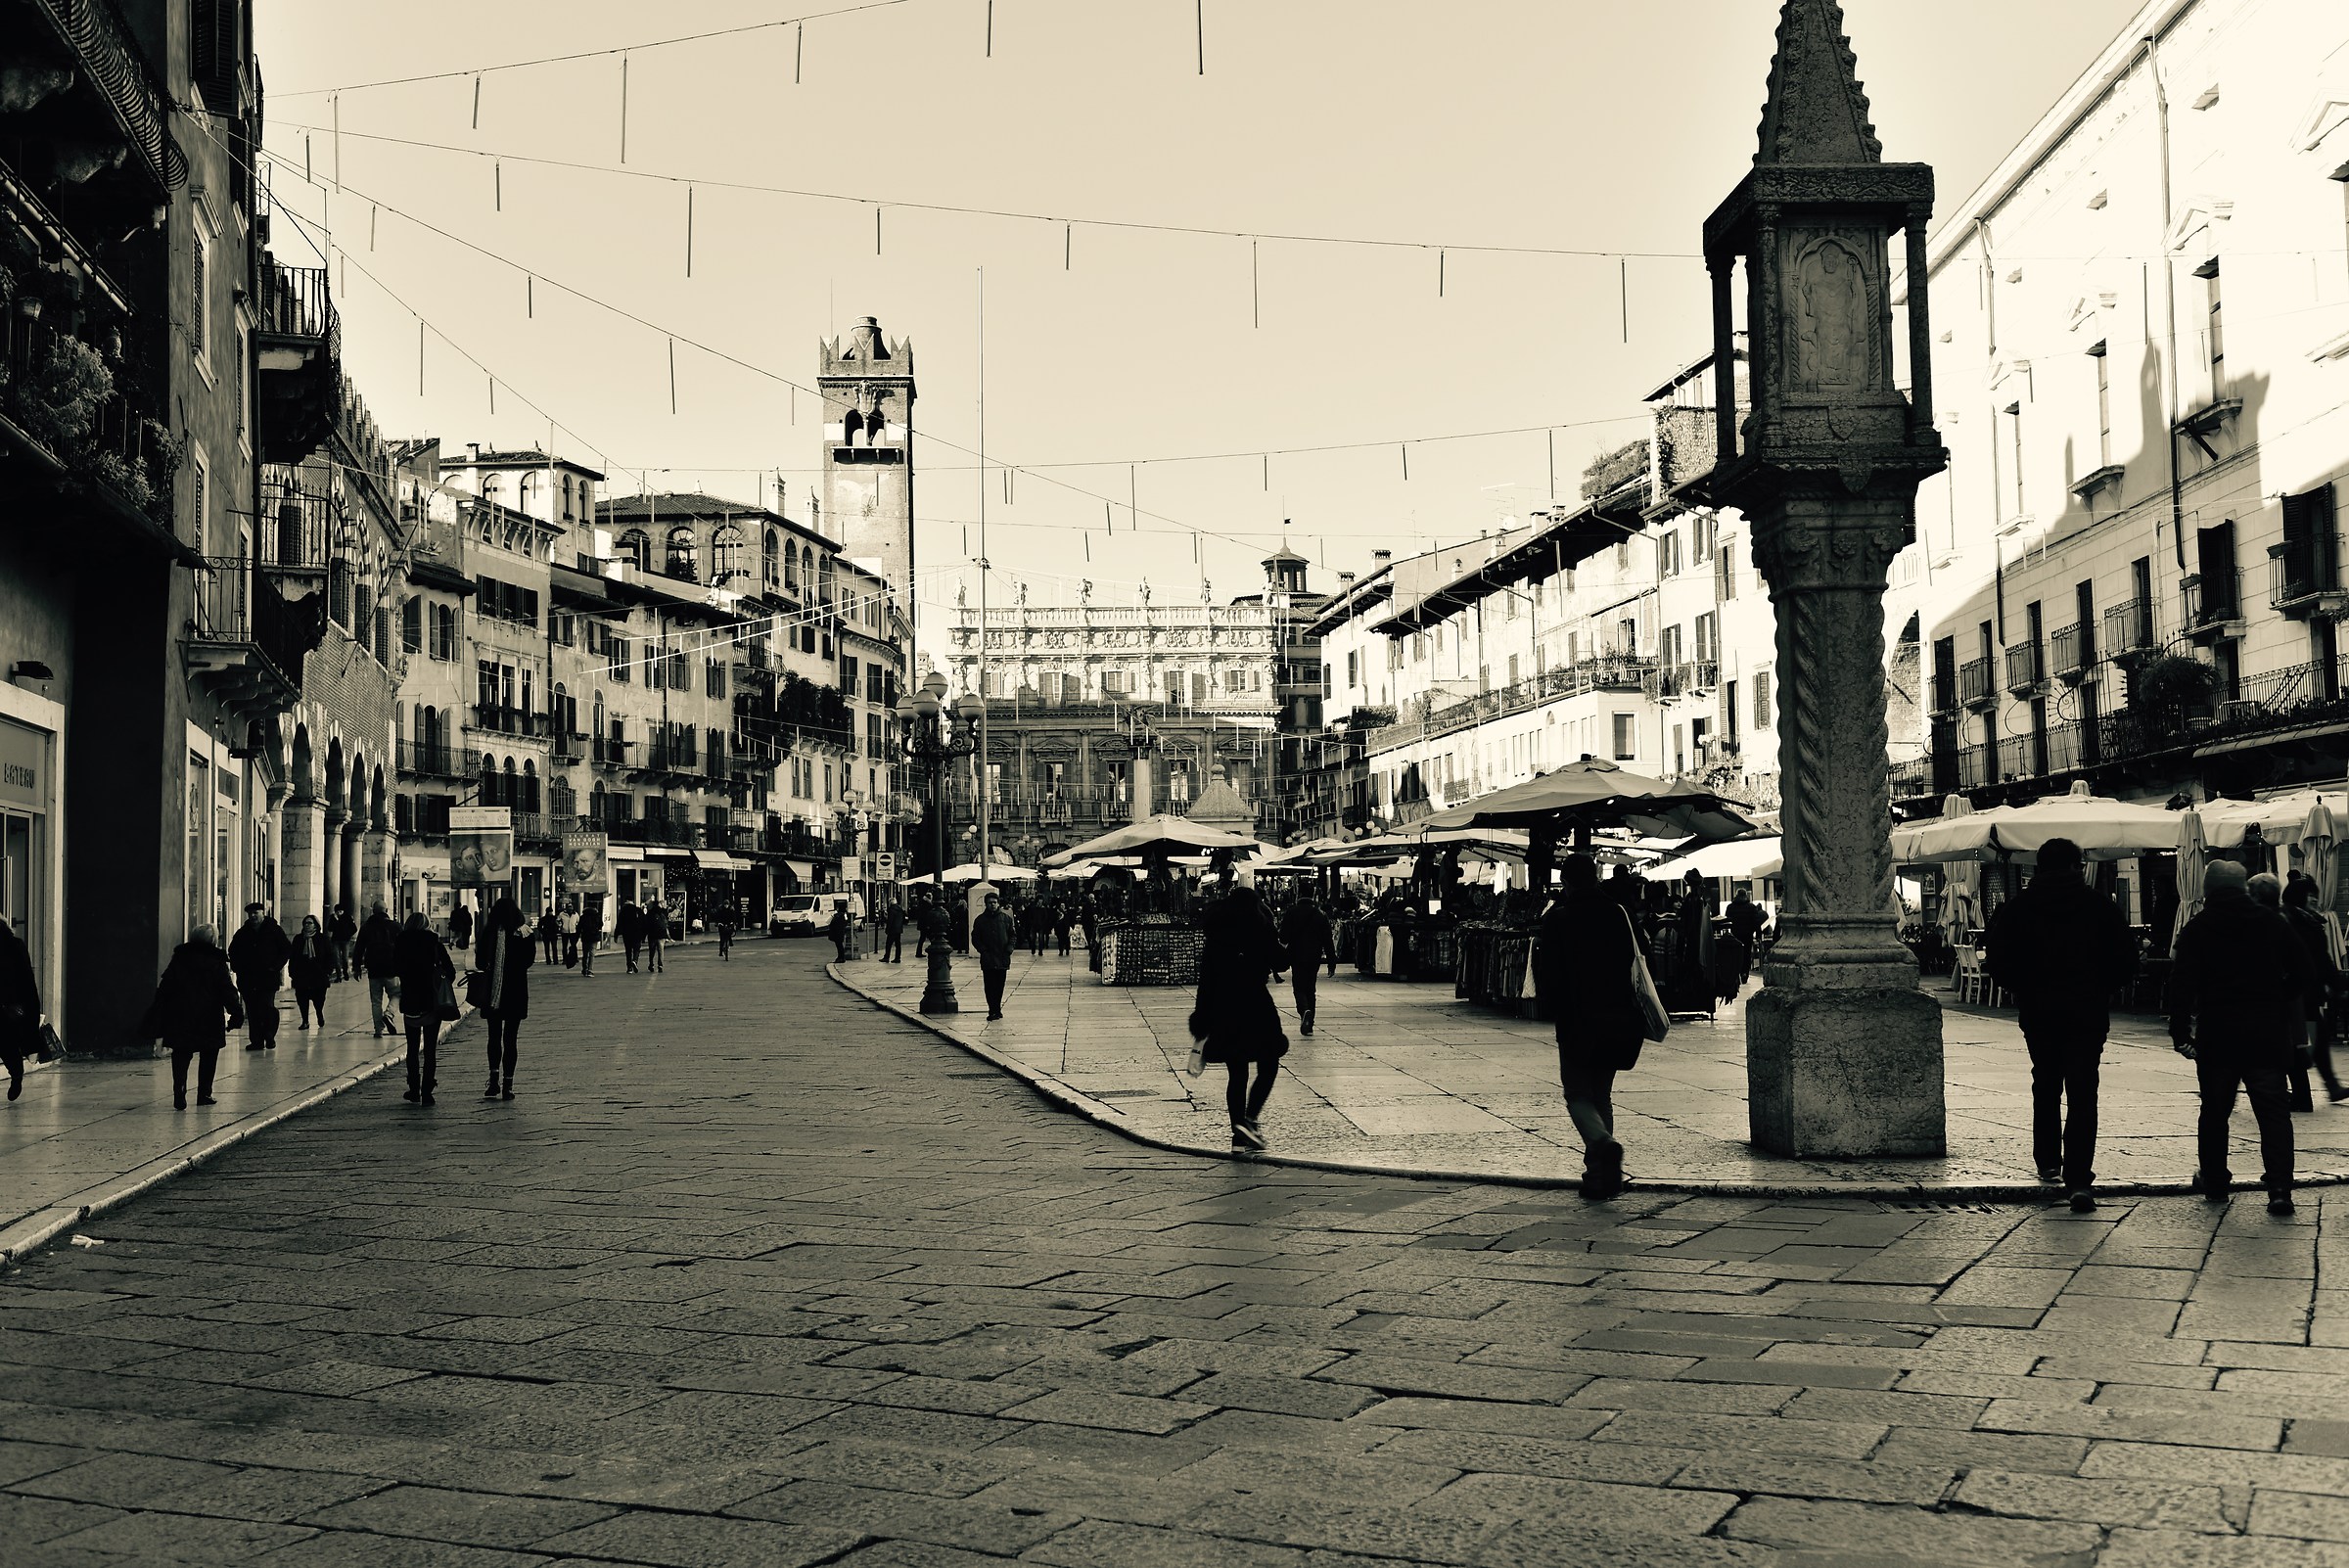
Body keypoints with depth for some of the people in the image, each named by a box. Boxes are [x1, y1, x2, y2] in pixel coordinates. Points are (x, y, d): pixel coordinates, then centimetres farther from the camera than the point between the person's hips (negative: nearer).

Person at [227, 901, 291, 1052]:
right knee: (252, 1010, 3)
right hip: (247, 978, 4)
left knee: (267, 1006, -12)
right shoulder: (242, 933, 12)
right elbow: (233, 951, 23)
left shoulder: (274, 930, 2)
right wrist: (236, 967, 8)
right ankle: (256, 1041, 8)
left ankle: (269, 1037, 4)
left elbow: (287, 949, 3)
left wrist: (276, 966, -7)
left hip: (268, 977, -4)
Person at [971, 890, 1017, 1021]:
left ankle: (997, 1009, 17)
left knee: (1000, 986, 6)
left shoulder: (1006, 918, 7)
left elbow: (1013, 935, 11)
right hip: (987, 959, -1)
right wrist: (982, 950, -8)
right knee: (990, 986, -6)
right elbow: (975, 938, 6)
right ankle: (992, 1011, -4)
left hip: (1003, 958, 2)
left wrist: (1009, 949, -3)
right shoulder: (980, 920, 4)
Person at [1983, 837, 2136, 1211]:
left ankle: (2048, 1161, 28)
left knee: (2046, 1086, 20)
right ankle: (2079, 1179, -15)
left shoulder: (2017, 907, -1)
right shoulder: (2099, 906, -2)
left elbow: (1997, 959, -3)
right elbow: (2126, 959, -2)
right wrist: (2100, 989, 12)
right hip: (2088, 1012, -2)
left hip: (2037, 1012, 2)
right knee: (2082, 1095, -4)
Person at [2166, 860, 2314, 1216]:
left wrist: (2180, 1033, -3)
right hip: (2268, 1033, 1)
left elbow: (2182, 986, -8)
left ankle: (2215, 1181, 21)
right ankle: (2279, 1189, -9)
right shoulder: (2271, 923, 3)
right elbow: (2305, 973, 4)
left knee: (2214, 1111, 12)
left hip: (2216, 1036, -1)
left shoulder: (2196, 930, -2)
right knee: (2274, 1112, 1)